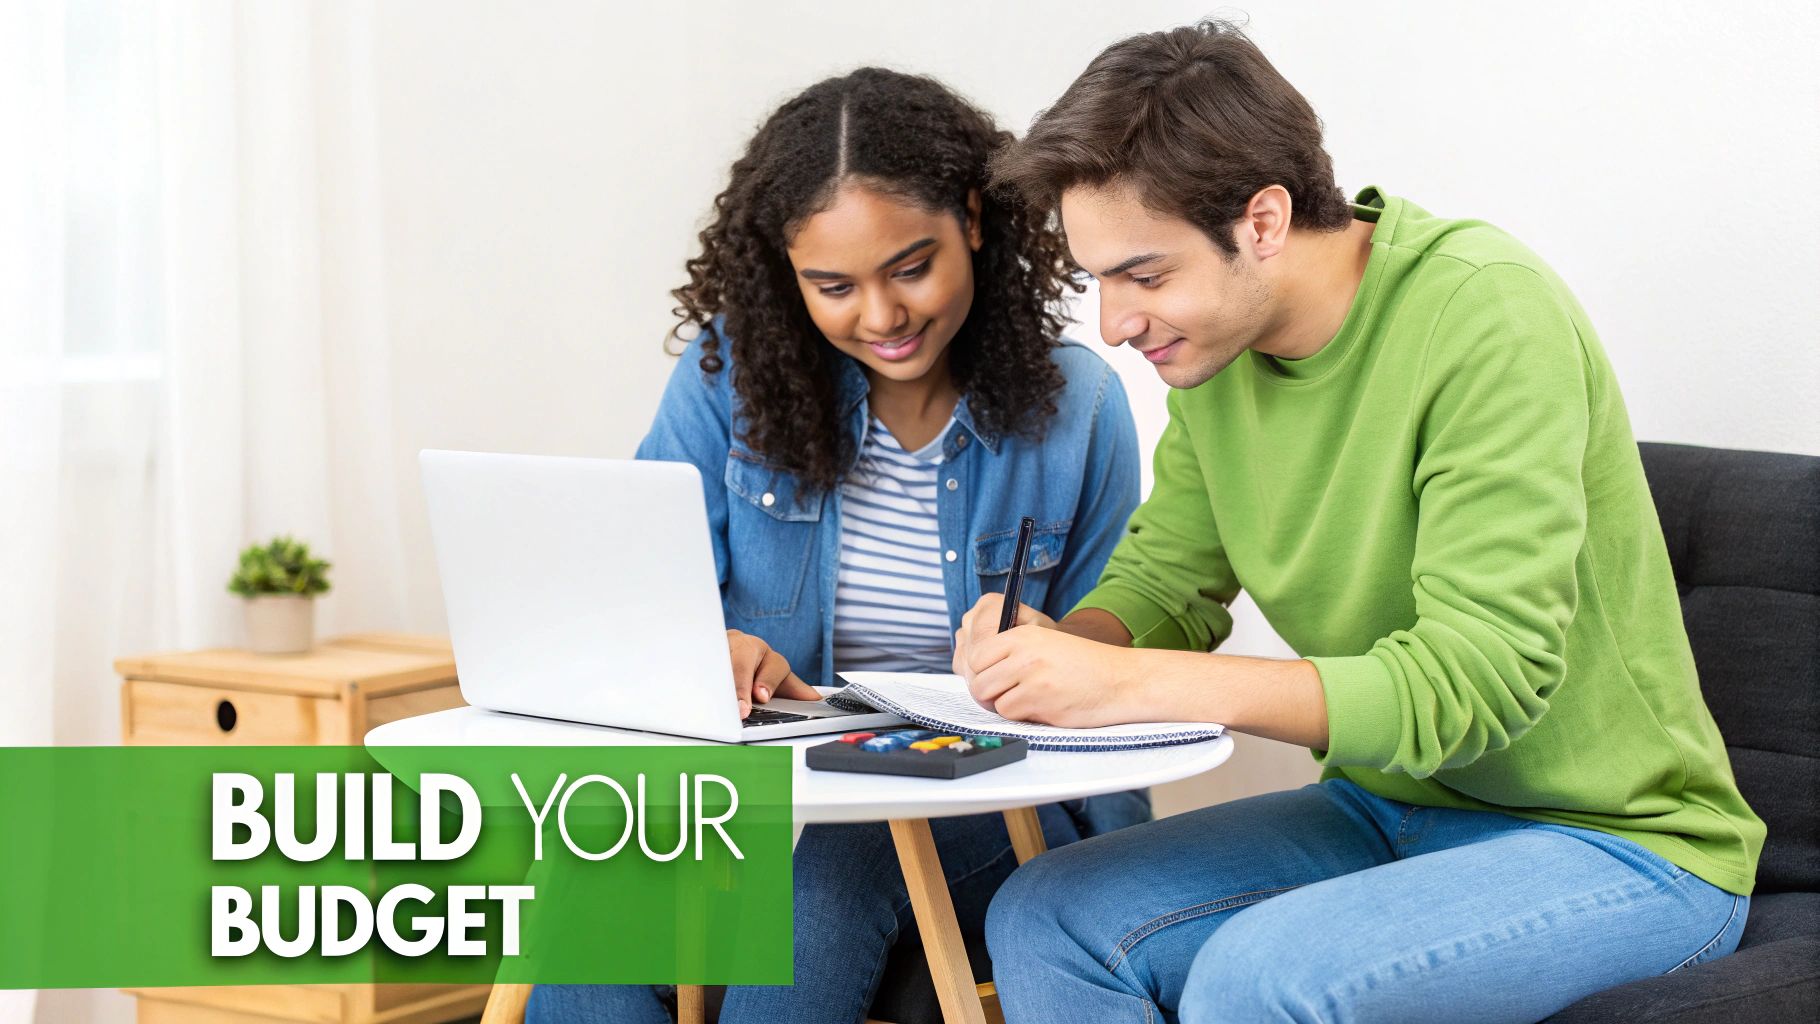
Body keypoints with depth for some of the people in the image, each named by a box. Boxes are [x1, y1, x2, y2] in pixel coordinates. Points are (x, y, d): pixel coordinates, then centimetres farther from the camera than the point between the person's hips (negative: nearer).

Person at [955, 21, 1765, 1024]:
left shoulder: (1486, 311, -24)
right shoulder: (1211, 348, 0)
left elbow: (1484, 674, -29)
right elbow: (1168, 576, 11)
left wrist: (1132, 684, -34)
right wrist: (1059, 644, -14)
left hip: (1618, 839, -7)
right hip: (1391, 807, 7)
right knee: (1040, 920, -10)